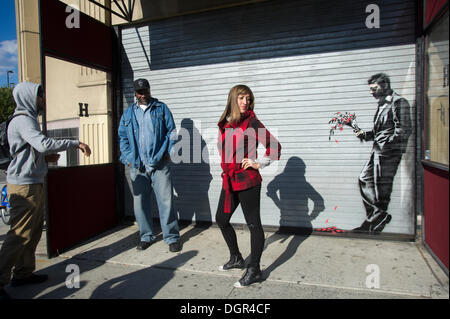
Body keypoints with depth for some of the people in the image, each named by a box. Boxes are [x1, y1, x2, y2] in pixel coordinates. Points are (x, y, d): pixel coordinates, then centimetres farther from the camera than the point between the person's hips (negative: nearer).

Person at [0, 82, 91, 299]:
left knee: (34, 231, 15)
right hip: (24, 185, -10)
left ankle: (24, 273, 26)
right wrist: (76, 143, -25)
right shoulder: (22, 120, -13)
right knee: (20, 234, -7)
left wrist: (45, 157, 8)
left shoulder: (28, 119, 19)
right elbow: (44, 143, -29)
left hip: (34, 184, 10)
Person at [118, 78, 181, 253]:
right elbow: (123, 137, 16)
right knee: (140, 202, 8)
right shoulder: (128, 113, 16)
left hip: (159, 164, -3)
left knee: (166, 201, -4)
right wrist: (128, 157, 4)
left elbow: (171, 132, 5)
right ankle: (146, 236, 23)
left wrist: (167, 152, -6)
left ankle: (172, 237, 7)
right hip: (137, 166, 3)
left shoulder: (161, 108, 8)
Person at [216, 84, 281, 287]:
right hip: (229, 181, 8)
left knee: (253, 224, 1)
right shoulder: (224, 123, 10)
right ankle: (236, 259, 36)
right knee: (221, 219, 17)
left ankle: (254, 271, 14)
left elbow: (275, 146, -12)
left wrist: (259, 164, -10)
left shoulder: (251, 122, -8)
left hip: (247, 181, -8)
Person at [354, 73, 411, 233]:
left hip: (389, 152, -9)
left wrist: (387, 143, -20)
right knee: (365, 179, 8)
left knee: (381, 184, -4)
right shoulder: (382, 104, 21)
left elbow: (403, 130, -14)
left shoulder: (398, 102, -6)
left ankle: (380, 216, 11)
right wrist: (365, 134, 8)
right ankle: (373, 217, 16)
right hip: (378, 150, 9)